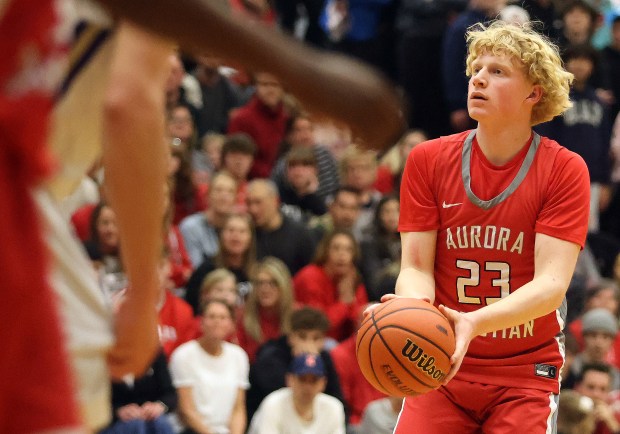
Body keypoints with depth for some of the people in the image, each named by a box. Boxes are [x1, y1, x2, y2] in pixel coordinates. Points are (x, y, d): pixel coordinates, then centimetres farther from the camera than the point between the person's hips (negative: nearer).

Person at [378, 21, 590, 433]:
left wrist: (474, 323, -33)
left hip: (526, 371, -1)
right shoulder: (427, 160, 2)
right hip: (440, 367, 1)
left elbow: (551, 284, -15)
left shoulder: (565, 170, -6)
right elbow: (417, 267, -1)